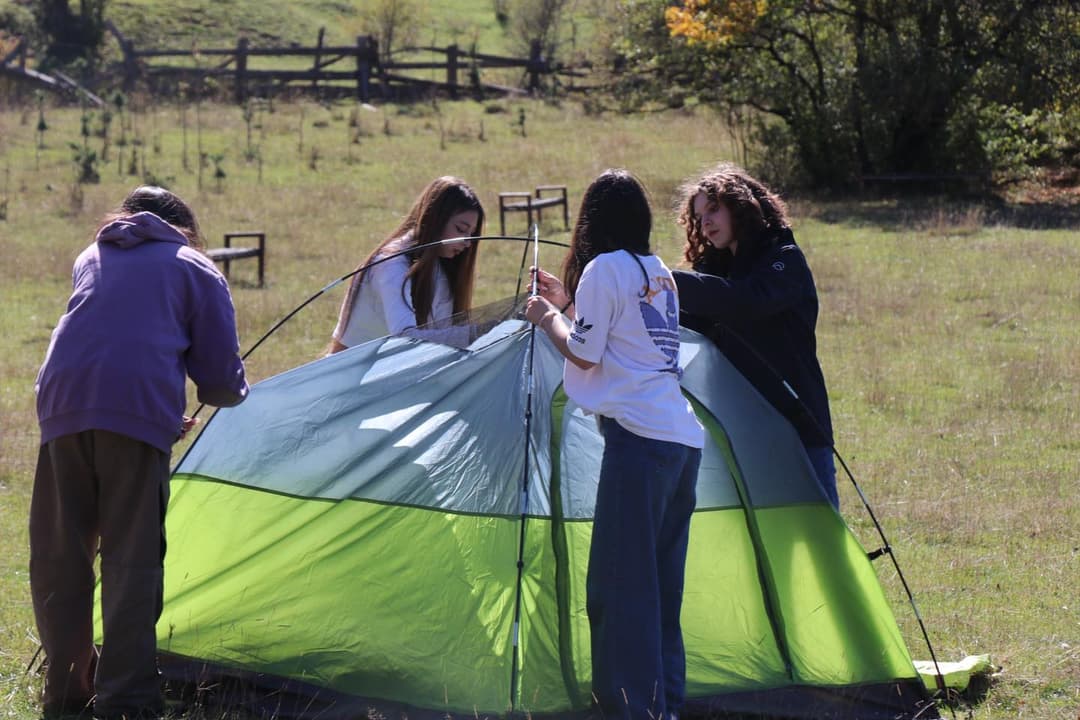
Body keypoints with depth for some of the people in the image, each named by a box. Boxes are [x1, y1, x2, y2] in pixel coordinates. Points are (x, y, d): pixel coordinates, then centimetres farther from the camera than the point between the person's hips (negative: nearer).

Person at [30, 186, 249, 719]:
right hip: (139, 410, -4)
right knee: (131, 556, 0)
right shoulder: (198, 272, 16)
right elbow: (220, 376, 12)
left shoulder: (92, 258, 29)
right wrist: (235, 395, 36)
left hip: (63, 402, 4)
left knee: (60, 554, 10)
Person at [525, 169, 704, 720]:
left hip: (638, 438, -9)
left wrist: (549, 319, 12)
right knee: (662, 585, 14)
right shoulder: (659, 273, 19)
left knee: (620, 585, -7)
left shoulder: (604, 269, -6)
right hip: (686, 438, 9)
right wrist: (570, 305, 30)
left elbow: (584, 354, -5)